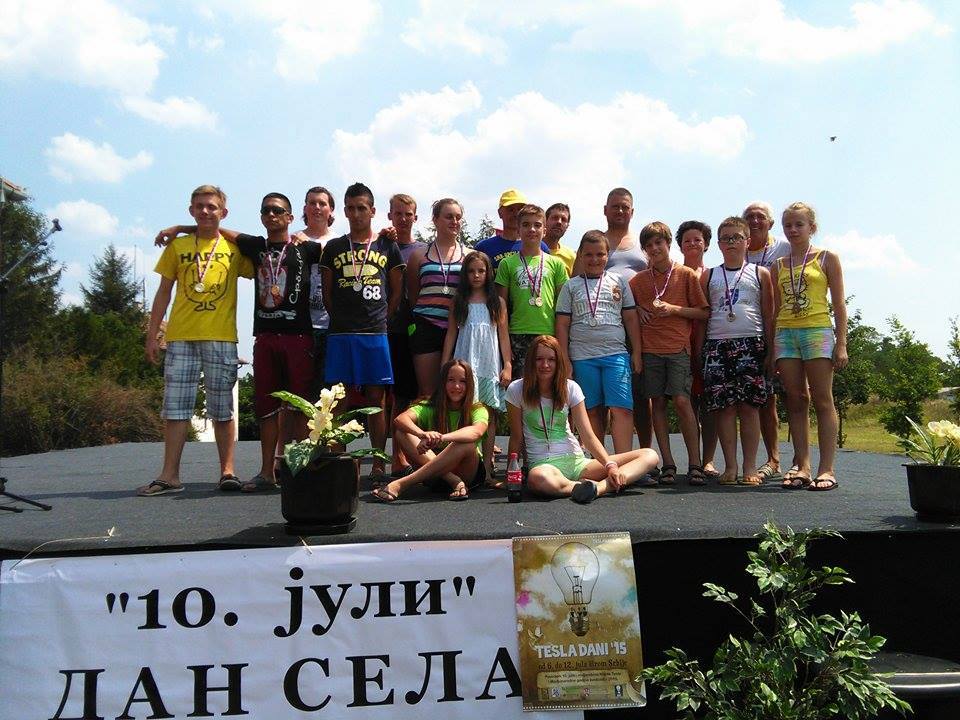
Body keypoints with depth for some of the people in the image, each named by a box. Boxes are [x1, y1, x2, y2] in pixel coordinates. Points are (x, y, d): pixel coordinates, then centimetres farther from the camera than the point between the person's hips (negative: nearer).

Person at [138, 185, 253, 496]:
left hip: (221, 338, -1)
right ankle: (170, 476, 6)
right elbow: (164, 293, 11)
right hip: (180, 338, 1)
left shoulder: (235, 248, 7)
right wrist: (151, 335, 7)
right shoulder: (177, 246, 10)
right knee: (175, 408, 1)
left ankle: (227, 471, 13)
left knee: (223, 409, 5)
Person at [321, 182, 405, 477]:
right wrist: (342, 319, 5)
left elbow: (397, 291, 10)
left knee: (376, 399, 1)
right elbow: (326, 292, 12)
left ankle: (378, 465, 7)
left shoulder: (387, 247, 9)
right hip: (340, 334, 1)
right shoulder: (333, 248, 11)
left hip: (375, 333, -1)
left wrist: (381, 319, 3)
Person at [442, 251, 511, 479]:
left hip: (490, 365, 0)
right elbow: (451, 334, 8)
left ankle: (487, 465, 5)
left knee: (490, 413, 1)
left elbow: (503, 335, 7)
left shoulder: (497, 302, 8)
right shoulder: (458, 302, 9)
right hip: (464, 364, 0)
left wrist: (507, 366, -1)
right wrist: (444, 366, 4)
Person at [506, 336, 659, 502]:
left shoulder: (570, 388, 4)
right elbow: (516, 438, 4)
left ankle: (600, 486, -36)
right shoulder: (517, 389, -1)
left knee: (649, 456, -13)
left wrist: (610, 465, -17)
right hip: (543, 464, -4)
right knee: (538, 479, -45)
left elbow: (588, 436, -2)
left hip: (576, 461, 4)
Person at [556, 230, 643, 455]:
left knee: (622, 408, -9)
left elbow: (631, 319, 12)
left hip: (616, 354, 0)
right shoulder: (571, 286, 9)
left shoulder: (619, 282, 12)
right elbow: (562, 325, 6)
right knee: (593, 411, 5)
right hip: (582, 356, 0)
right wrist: (565, 360, 0)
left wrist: (636, 353, 7)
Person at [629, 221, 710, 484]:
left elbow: (703, 312, 4)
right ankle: (668, 464, 8)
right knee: (658, 403, 2)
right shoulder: (638, 280, 11)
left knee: (681, 400, -11)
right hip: (649, 349, 3)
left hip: (678, 347, -2)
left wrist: (674, 309, -8)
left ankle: (695, 464, -4)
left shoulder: (686, 275, 5)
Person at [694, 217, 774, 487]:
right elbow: (701, 317, 12)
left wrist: (770, 352, 0)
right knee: (723, 407, -2)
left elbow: (769, 316, 8)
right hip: (717, 345, 1)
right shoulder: (708, 276, 14)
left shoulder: (760, 274, 11)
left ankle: (750, 467, 3)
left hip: (752, 344, -1)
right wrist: (697, 353, 5)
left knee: (749, 407, -3)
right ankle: (730, 467, 4)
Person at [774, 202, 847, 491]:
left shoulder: (827, 258, 5)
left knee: (822, 401, -3)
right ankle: (801, 466, 6)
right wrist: (769, 346, 9)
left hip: (818, 332, -4)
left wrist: (841, 343, -5)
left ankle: (826, 469, -2)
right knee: (796, 401, 3)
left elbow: (839, 304, 1)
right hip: (785, 334, 4)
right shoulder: (779, 266, 14)